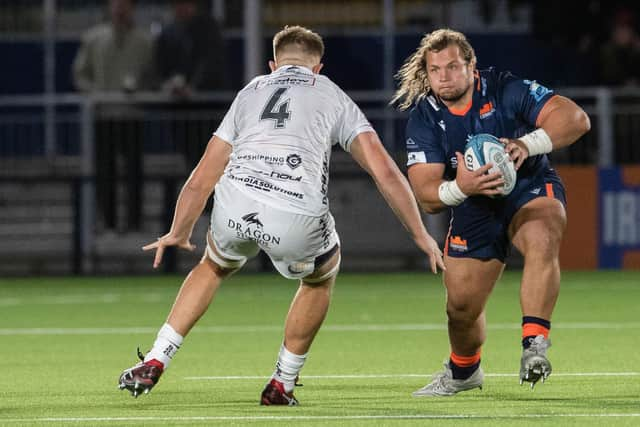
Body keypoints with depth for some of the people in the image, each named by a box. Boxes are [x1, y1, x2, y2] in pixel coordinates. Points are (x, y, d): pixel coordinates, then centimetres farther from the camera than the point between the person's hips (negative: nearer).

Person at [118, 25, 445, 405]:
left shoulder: (251, 92, 30)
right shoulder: (331, 95, 23)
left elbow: (202, 179, 33)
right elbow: (385, 172, 13)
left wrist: (178, 233, 47)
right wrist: (421, 234, 20)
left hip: (235, 206, 2)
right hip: (297, 222, -2)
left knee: (214, 267, 35)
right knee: (322, 277, 31)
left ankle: (154, 363, 26)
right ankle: (282, 384, 34)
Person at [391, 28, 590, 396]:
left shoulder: (505, 90, -18)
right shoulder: (424, 119, -10)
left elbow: (575, 118, -24)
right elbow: (426, 195, -16)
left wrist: (527, 144, -40)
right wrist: (460, 188, -39)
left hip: (531, 190, -3)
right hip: (475, 210, 3)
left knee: (542, 241, -37)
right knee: (461, 305, 4)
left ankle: (534, 345, -42)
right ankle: (464, 371, 37)